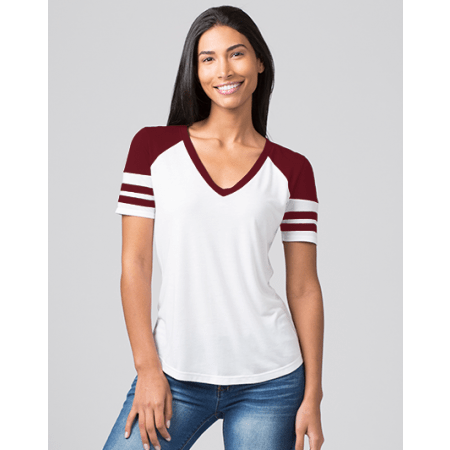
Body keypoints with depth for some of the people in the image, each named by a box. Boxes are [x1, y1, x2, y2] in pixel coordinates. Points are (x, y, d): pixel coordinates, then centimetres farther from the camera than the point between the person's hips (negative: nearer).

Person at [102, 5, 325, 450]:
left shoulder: (291, 170, 3)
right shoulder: (153, 146, 2)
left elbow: (304, 288, 4)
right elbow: (134, 264, 0)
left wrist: (312, 396, 1)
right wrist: (147, 368, -7)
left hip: (269, 382, 1)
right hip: (175, 375, 0)